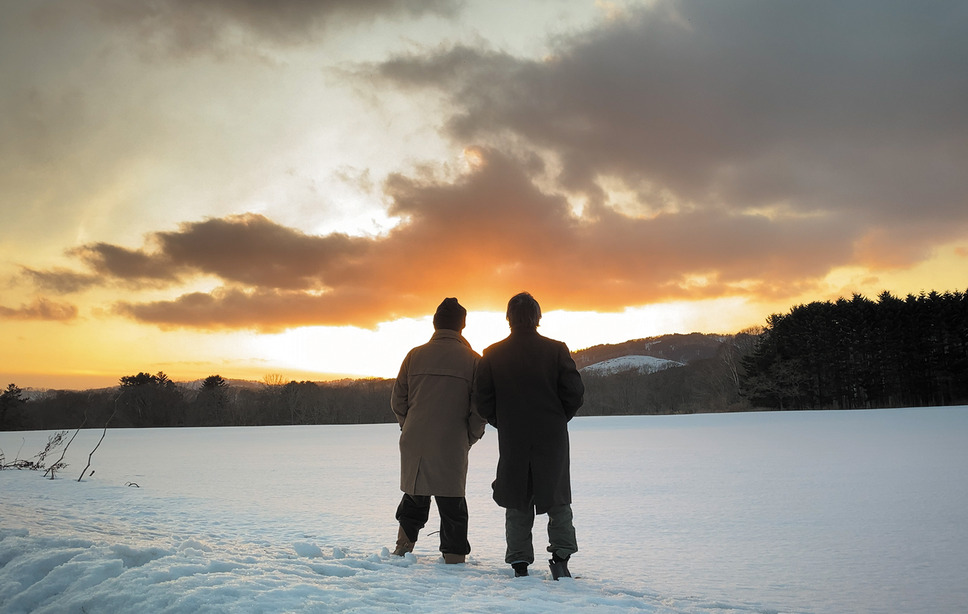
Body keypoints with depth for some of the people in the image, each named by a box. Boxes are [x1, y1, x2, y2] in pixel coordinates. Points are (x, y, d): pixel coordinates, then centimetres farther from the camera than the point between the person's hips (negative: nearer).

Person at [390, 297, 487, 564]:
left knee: (415, 494, 20)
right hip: (452, 444, -2)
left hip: (415, 442, 2)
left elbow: (397, 401, 7)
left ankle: (404, 546, 24)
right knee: (452, 500, 8)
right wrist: (470, 437, 10)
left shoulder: (415, 355, 3)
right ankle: (454, 555, 11)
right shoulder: (472, 359, -2)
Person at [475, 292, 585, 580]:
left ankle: (520, 563, 15)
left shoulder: (493, 354, -2)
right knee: (558, 501, 13)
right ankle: (561, 556, 3)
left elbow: (483, 400, -2)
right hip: (552, 438, -1)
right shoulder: (556, 349, -6)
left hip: (512, 440, 1)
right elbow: (575, 392, -7)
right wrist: (557, 420, 8)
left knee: (517, 504, 13)